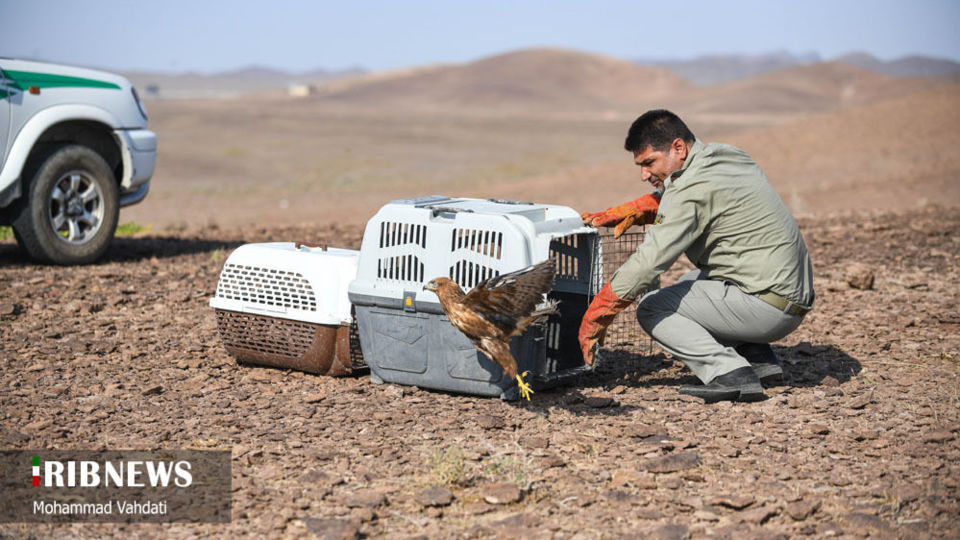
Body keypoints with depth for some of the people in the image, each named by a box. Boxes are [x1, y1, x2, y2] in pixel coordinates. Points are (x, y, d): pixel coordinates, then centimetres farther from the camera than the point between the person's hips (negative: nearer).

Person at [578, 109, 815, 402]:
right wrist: (627, 212, 14)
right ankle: (759, 359, 16)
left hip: (767, 307, -9)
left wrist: (594, 319, -12)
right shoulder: (728, 155, 11)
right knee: (687, 286, 27)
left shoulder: (693, 189, -17)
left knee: (651, 307, -3)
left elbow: (648, 262, -19)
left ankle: (730, 375, -16)